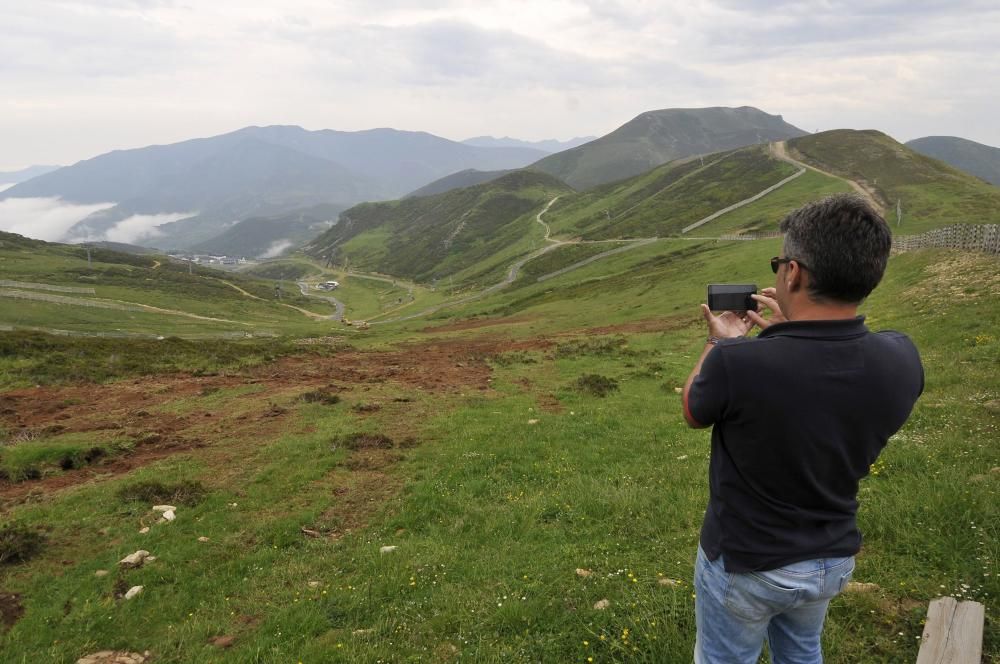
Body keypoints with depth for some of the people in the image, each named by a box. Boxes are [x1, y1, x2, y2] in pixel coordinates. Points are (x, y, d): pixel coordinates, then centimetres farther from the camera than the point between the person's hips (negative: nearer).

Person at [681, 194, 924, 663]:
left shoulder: (736, 362, -35)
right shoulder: (901, 359, -19)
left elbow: (694, 412, -10)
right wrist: (791, 332, 9)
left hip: (743, 564, -4)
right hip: (834, 559, 4)